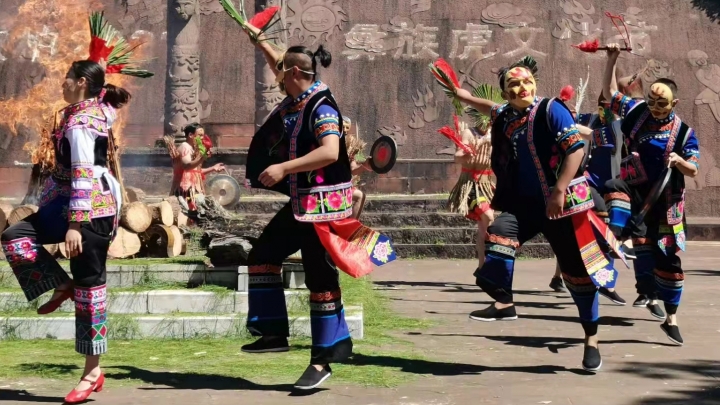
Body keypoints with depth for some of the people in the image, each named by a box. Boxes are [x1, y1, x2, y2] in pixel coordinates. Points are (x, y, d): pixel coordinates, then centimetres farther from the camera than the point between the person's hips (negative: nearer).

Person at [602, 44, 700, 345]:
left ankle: (671, 319, 18)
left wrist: (679, 161, -26)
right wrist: (611, 60, -3)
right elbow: (608, 93, 8)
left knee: (668, 256, 3)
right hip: (635, 191, 1)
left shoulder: (683, 132, -6)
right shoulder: (637, 113, 0)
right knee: (615, 188, -36)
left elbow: (694, 171, -5)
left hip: (665, 202, -1)